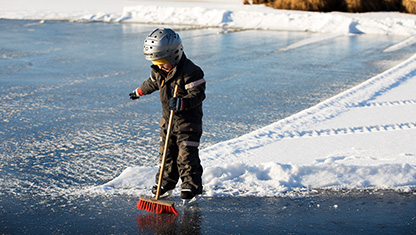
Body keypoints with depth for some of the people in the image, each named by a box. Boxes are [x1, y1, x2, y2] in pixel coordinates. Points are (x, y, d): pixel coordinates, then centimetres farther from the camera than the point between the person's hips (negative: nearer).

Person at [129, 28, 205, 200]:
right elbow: (152, 83, 24)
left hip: (188, 121, -7)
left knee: (186, 154, -5)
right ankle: (166, 183, 24)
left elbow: (198, 95, -24)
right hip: (168, 119, 7)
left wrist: (182, 103, -40)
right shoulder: (158, 71, 2)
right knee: (166, 152, 11)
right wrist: (138, 92, 39)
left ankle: (192, 185, 8)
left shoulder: (190, 71, -23)